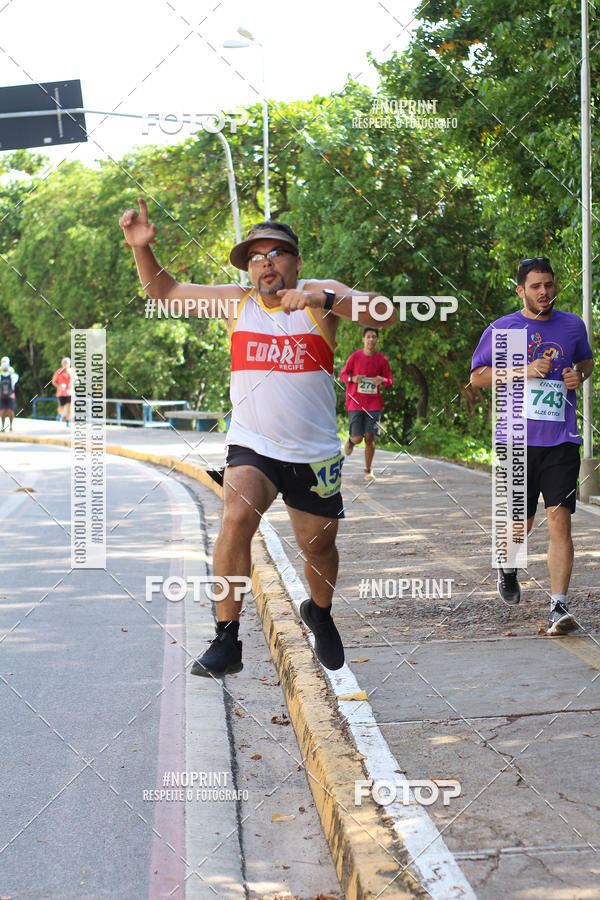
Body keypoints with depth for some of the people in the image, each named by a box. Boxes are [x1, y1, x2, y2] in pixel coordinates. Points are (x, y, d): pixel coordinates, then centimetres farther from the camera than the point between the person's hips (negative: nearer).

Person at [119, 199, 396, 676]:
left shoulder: (321, 293, -4)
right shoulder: (236, 301, 4)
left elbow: (385, 314, -20)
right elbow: (166, 291, 14)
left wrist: (325, 300, -35)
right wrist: (142, 248, -3)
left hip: (314, 454, 0)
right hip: (252, 446, 0)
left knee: (319, 546, 13)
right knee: (237, 516, -27)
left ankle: (319, 613, 48)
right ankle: (227, 640, -19)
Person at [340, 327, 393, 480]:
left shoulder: (382, 359, 3)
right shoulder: (354, 357, -2)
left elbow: (389, 382, 9)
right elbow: (342, 375, 7)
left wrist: (382, 380, -15)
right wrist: (353, 378, -15)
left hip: (374, 403, 1)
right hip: (355, 403, -1)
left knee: (370, 437, -6)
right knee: (357, 438, -6)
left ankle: (368, 471, 8)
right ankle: (350, 440, 33)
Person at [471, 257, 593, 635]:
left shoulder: (573, 325, 10)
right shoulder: (501, 330, 2)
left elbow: (586, 359, 27)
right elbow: (477, 376, 3)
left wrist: (579, 374, 2)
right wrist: (525, 371, -10)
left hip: (561, 441, 1)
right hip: (517, 440, -1)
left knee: (560, 519, -11)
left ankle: (559, 606, -9)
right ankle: (508, 568, 42)